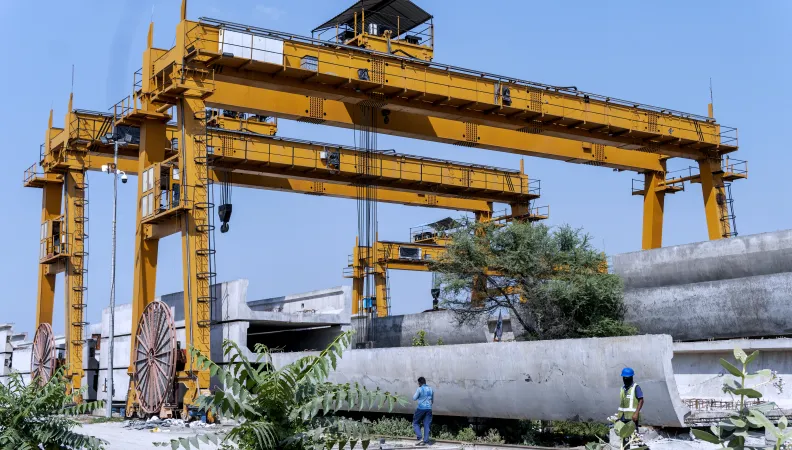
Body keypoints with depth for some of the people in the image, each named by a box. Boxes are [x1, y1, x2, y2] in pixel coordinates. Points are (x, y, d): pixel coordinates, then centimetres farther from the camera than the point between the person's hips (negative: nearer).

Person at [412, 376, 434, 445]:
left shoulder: (420, 389, -8)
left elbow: (414, 398, 0)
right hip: (429, 409, 5)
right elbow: (432, 400, 17)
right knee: (427, 425, 6)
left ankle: (419, 438, -5)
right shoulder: (431, 389, 9)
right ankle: (426, 441, 2)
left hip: (421, 409, -4)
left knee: (415, 423, 9)